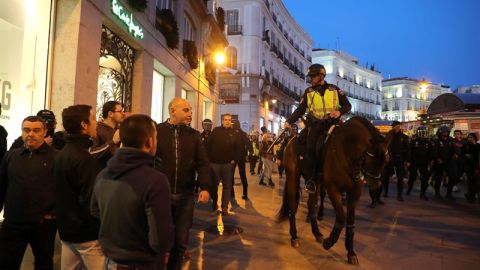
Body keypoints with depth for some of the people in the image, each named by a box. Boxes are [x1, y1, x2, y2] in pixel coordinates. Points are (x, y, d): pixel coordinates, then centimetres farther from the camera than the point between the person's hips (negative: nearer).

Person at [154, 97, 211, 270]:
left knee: (180, 240, 13)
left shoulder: (194, 135, 5)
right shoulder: (156, 131, -4)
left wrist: (205, 187, -11)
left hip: (185, 195, 2)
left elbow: (203, 163, 2)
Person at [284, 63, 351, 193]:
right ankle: (311, 179, -7)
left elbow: (347, 105, 8)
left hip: (331, 123, -1)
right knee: (310, 147, -18)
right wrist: (289, 121, -10)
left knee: (319, 147, -21)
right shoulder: (308, 92, 8)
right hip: (315, 124, 2)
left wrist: (339, 111, -14)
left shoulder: (334, 90, 6)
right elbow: (300, 110, 4)